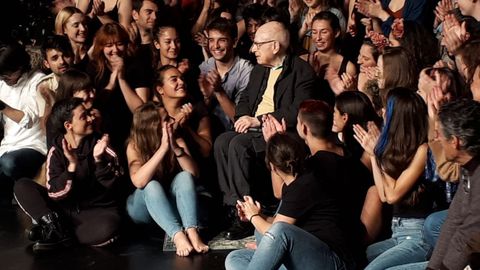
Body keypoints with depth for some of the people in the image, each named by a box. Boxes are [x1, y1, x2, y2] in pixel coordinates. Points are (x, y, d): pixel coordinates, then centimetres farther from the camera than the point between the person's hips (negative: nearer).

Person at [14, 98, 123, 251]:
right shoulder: (56, 151, -5)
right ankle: (56, 229, -21)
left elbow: (112, 184, -11)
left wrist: (100, 159, -27)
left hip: (98, 209, -1)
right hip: (65, 207, 1)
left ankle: (55, 233, -15)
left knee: (107, 229, -36)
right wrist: (72, 165, -29)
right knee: (22, 186, -13)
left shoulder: (98, 142, -6)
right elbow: (55, 194, -16)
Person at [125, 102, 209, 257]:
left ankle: (192, 232, -43)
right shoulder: (134, 145, -17)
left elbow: (194, 173, -19)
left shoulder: (177, 140, -8)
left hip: (170, 202, 3)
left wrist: (176, 149, -33)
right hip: (142, 208, -2)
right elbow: (139, 182, -34)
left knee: (184, 176, -25)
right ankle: (178, 236, -49)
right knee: (151, 185, -33)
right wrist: (163, 149, -37)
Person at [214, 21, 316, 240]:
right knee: (222, 142, -22)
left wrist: (258, 120, -18)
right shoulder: (259, 70, 21)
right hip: (253, 128, 7)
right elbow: (245, 98, 24)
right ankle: (233, 204, -21)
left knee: (238, 145, -31)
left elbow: (298, 111, -16)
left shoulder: (302, 71, -5)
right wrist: (243, 117, 0)